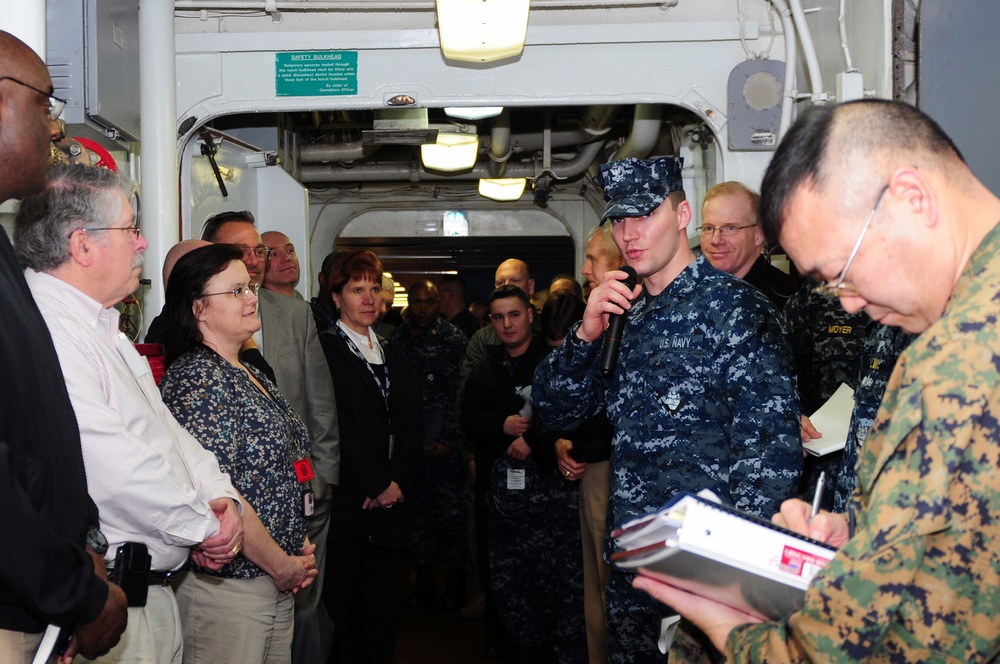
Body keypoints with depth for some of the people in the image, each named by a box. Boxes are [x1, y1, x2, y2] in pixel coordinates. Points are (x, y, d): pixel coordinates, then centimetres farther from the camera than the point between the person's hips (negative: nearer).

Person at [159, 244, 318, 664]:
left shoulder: (251, 375, 12)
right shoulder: (196, 379, -15)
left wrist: (301, 546, 5)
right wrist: (282, 565, -14)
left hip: (277, 582, 9)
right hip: (226, 585, -9)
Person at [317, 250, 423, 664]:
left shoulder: (391, 354, 18)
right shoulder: (325, 349, -2)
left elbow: (414, 421, 10)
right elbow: (336, 427, -10)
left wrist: (398, 481, -4)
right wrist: (376, 486, -10)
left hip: (391, 500, 6)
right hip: (348, 502, -5)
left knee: (384, 605, 7)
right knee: (343, 606, -2)